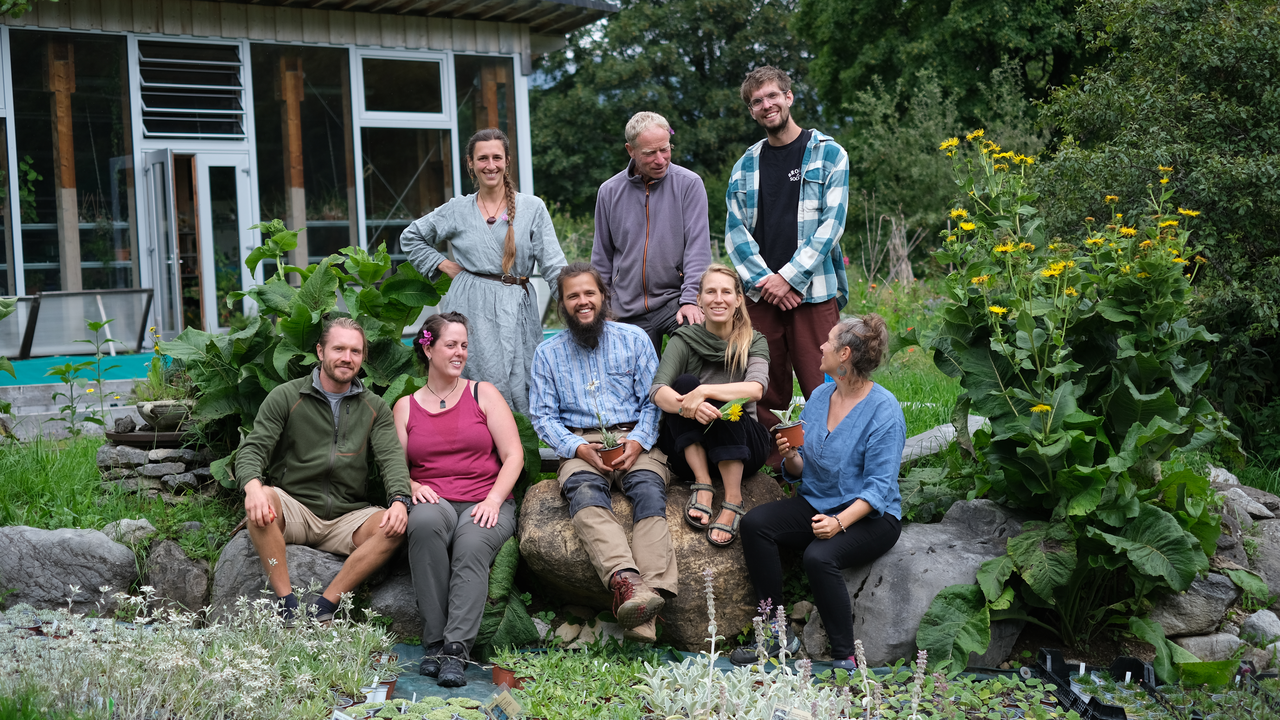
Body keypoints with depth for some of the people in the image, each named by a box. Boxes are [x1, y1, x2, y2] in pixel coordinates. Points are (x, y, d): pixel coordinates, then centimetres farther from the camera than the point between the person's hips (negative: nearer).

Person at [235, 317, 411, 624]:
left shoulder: (374, 408, 11)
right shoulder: (286, 397, 3)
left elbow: (391, 457, -2)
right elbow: (252, 448, -5)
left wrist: (399, 499, -25)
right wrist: (253, 484, -30)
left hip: (347, 517, 2)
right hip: (294, 510, -2)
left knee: (395, 526, -27)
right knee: (261, 502, -33)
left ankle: (323, 609, -25)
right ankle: (287, 605, -28)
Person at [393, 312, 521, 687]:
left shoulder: (483, 394, 12)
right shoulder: (406, 406, 17)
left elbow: (514, 456, 5)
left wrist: (493, 500, -11)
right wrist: (412, 487, -11)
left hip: (486, 504, 0)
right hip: (434, 501, 1)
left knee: (472, 546, -35)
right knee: (425, 523, -36)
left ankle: (455, 650, -38)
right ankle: (434, 642, -30)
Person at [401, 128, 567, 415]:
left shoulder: (532, 208, 6)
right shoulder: (456, 210, 9)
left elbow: (554, 265, 2)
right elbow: (410, 238, 21)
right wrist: (443, 264, 9)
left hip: (517, 310, 0)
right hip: (471, 310, 0)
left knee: (521, 395, -3)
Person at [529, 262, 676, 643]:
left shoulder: (635, 339, 14)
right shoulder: (548, 353, 16)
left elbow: (653, 402, 8)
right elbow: (543, 416, 9)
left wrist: (637, 441, -12)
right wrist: (578, 447, -10)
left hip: (635, 440, 0)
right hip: (579, 444, 0)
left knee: (649, 490, -32)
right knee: (585, 492, -35)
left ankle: (652, 591, -51)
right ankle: (626, 581, -56)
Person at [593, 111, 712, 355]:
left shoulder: (689, 184, -2)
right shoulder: (610, 191, 7)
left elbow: (698, 247, -7)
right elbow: (602, 257, 14)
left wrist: (690, 300, -17)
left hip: (675, 298, -3)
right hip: (628, 312, 3)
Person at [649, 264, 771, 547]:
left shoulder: (754, 342, -2)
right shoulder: (684, 339, -3)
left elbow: (756, 389, -23)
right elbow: (658, 391, -20)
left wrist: (705, 392, -36)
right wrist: (687, 405, -42)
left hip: (741, 447, -1)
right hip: (689, 449, 1)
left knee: (721, 405, -30)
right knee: (685, 382, -24)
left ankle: (733, 502, -29)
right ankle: (702, 486, -25)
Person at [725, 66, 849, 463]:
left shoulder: (828, 154, 5)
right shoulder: (746, 165, 15)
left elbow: (831, 222, -4)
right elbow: (735, 230, 8)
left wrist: (789, 277, -11)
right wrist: (762, 280, -7)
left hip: (814, 291, -3)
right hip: (761, 294, 3)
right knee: (765, 394, 3)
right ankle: (770, 471, 14)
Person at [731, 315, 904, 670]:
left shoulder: (883, 409, -13)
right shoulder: (820, 396, 7)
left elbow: (879, 486, -17)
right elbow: (800, 471, 13)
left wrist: (840, 522, -31)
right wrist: (790, 456, -11)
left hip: (869, 517, -6)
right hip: (815, 504, 7)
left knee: (819, 556, -34)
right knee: (754, 523, -19)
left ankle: (846, 658, -19)